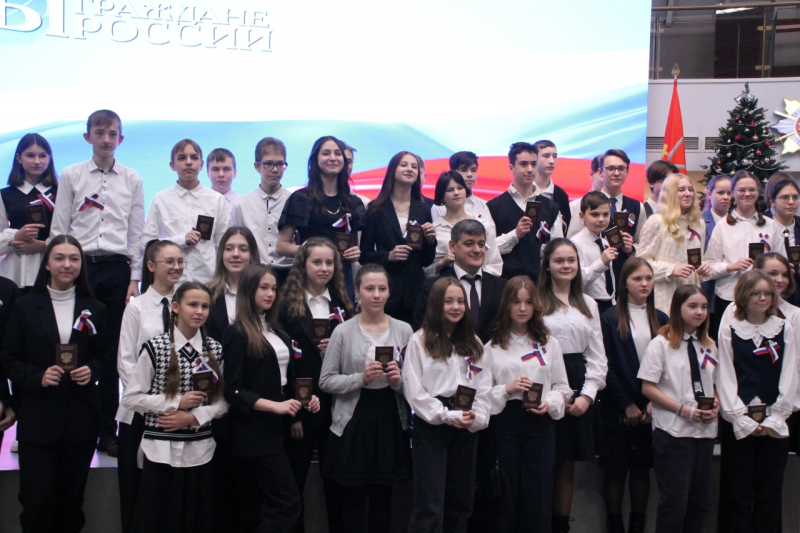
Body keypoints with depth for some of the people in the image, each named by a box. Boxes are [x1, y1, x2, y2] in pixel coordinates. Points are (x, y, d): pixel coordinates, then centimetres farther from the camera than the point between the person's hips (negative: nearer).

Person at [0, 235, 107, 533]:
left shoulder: (94, 310, 9)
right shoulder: (25, 307, 3)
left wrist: (91, 371, -8)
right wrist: (37, 377, -15)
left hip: (81, 419, 2)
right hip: (37, 419, -2)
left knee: (72, 499, 9)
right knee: (37, 501, -4)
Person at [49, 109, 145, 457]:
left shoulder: (132, 180, 10)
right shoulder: (71, 176, 7)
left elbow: (137, 233, 8)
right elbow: (59, 229, 5)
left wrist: (134, 279, 2)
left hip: (117, 268, 1)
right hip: (79, 265, -1)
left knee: (112, 351, 3)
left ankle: (107, 430, 12)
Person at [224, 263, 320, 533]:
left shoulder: (276, 331, 14)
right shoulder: (238, 333, -8)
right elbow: (233, 390, -14)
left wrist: (304, 399, 3)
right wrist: (274, 406, -22)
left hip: (275, 429, 7)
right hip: (253, 432, -7)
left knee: (251, 510, 11)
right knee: (288, 502, -11)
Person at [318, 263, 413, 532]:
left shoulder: (404, 330, 3)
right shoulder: (343, 332, -5)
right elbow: (326, 381, -5)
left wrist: (399, 381, -12)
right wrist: (361, 378, -18)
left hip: (391, 421, 2)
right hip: (353, 423, -2)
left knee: (383, 500, 12)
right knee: (354, 500, 7)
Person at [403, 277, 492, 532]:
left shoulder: (474, 343, 13)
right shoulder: (419, 341, -3)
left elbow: (484, 388, 6)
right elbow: (414, 390, -9)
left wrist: (476, 418, -10)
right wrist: (447, 416, -15)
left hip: (467, 428, 5)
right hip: (431, 426, -5)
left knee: (460, 503, 12)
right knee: (430, 507, -6)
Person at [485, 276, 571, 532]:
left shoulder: (549, 343, 8)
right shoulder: (492, 346, 4)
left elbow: (562, 386, 8)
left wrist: (549, 403, -10)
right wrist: (506, 389, -16)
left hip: (540, 422, 1)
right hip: (505, 422, -1)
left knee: (538, 495, 3)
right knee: (508, 493, 5)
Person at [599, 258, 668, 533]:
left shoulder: (660, 320, 8)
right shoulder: (609, 319, -4)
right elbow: (606, 366, -7)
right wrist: (627, 404, -9)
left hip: (650, 408, 3)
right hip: (617, 408, -3)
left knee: (642, 468, 9)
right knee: (616, 468, 2)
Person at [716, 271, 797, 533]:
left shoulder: (785, 329, 6)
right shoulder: (729, 329, 1)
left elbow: (789, 377, 3)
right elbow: (725, 377, -3)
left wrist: (775, 419, -5)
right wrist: (743, 419, -9)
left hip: (774, 424, 2)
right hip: (738, 423, -2)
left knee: (769, 491, 5)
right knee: (737, 491, 1)